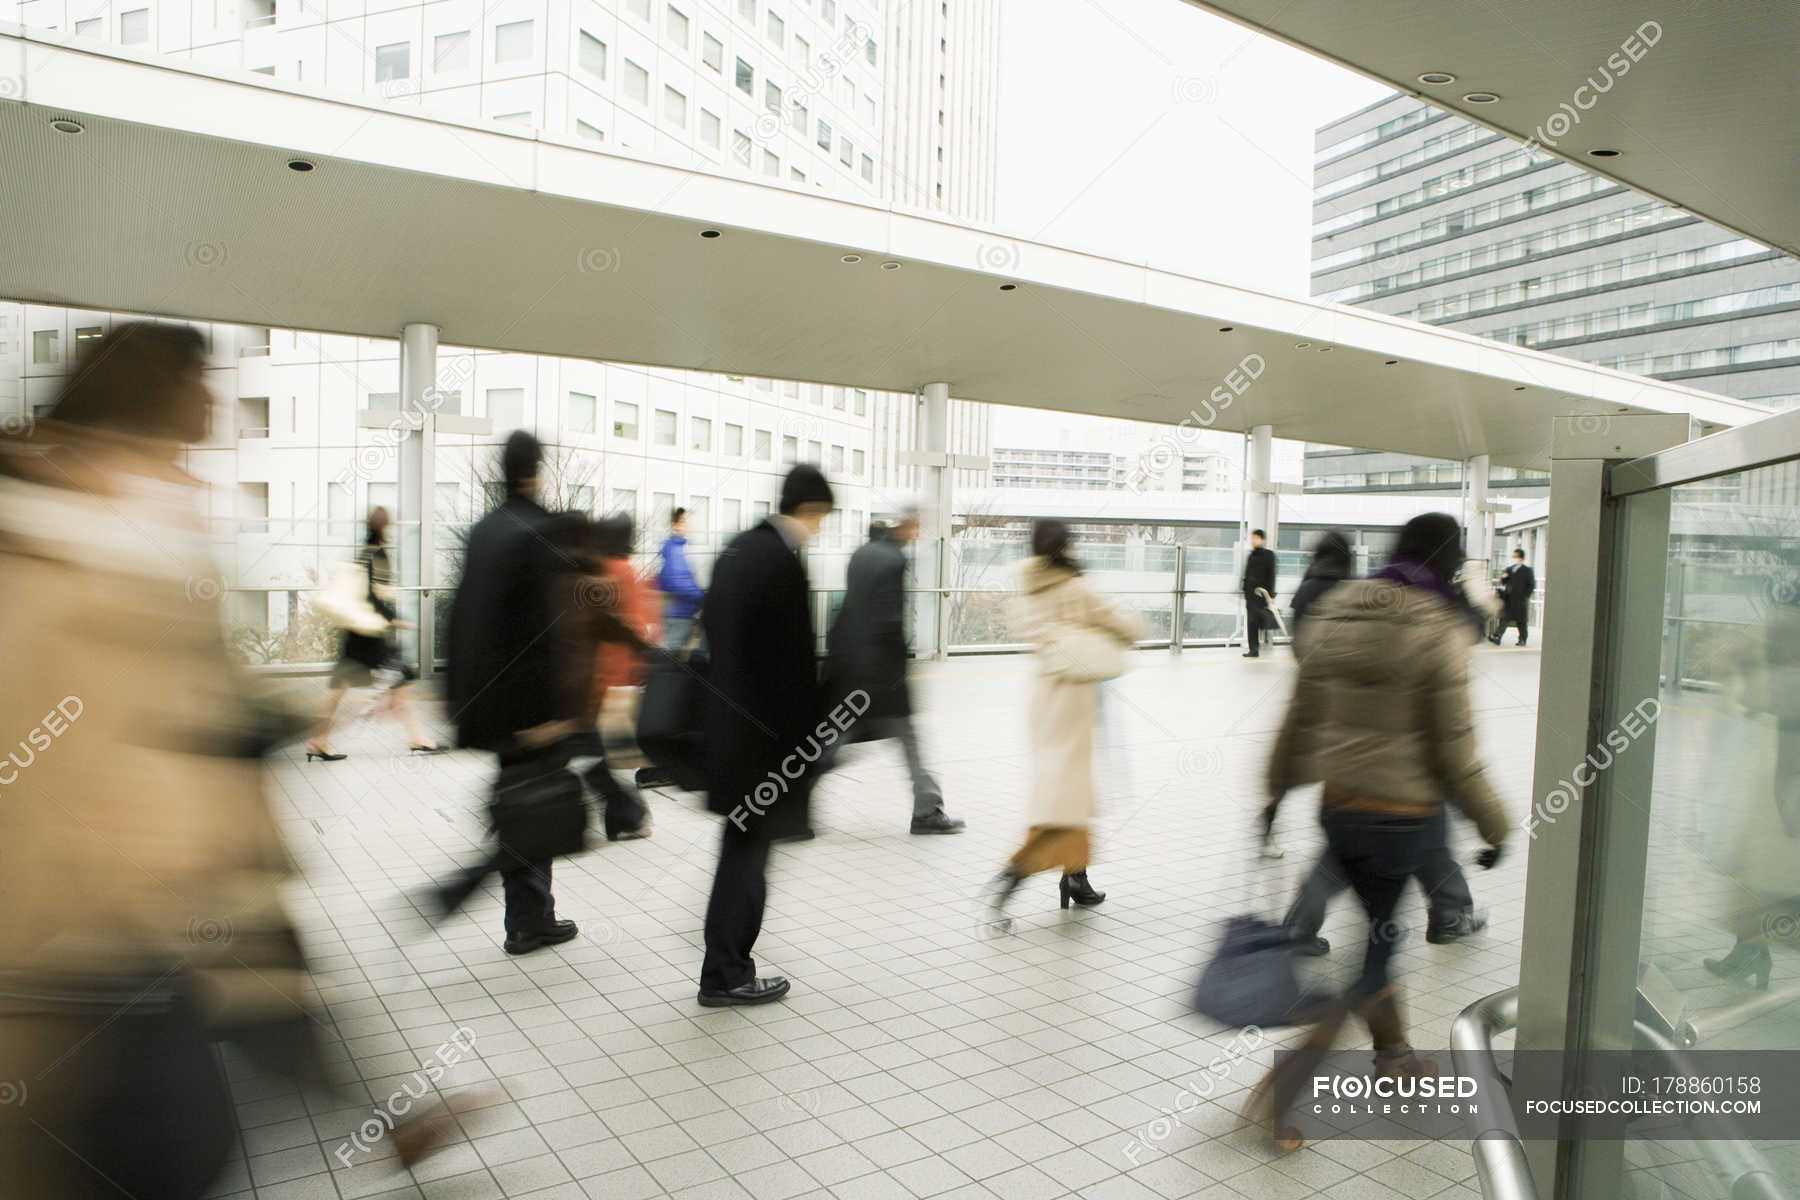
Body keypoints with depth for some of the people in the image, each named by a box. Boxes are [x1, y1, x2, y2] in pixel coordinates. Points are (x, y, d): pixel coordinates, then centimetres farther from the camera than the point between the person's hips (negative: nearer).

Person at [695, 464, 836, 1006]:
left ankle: (727, 965, 30)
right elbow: (795, 661, -19)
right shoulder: (782, 560, -18)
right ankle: (725, 975, 14)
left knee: (742, 845, 19)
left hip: (728, 717, 9)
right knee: (748, 847, 2)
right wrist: (809, 736, -11)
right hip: (766, 730, -9)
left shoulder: (736, 550, 10)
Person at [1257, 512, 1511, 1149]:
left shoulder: (1330, 614, 2)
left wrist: (1278, 790, 19)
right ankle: (1291, 1074, 2)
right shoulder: (1436, 634, -15)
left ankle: (1393, 1050, 41)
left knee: (1377, 935, 24)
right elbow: (1453, 751, -12)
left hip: (1337, 806, 6)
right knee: (1376, 948, 7)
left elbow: (1300, 718, 9)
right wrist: (1495, 827, 1)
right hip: (1403, 816, -6)